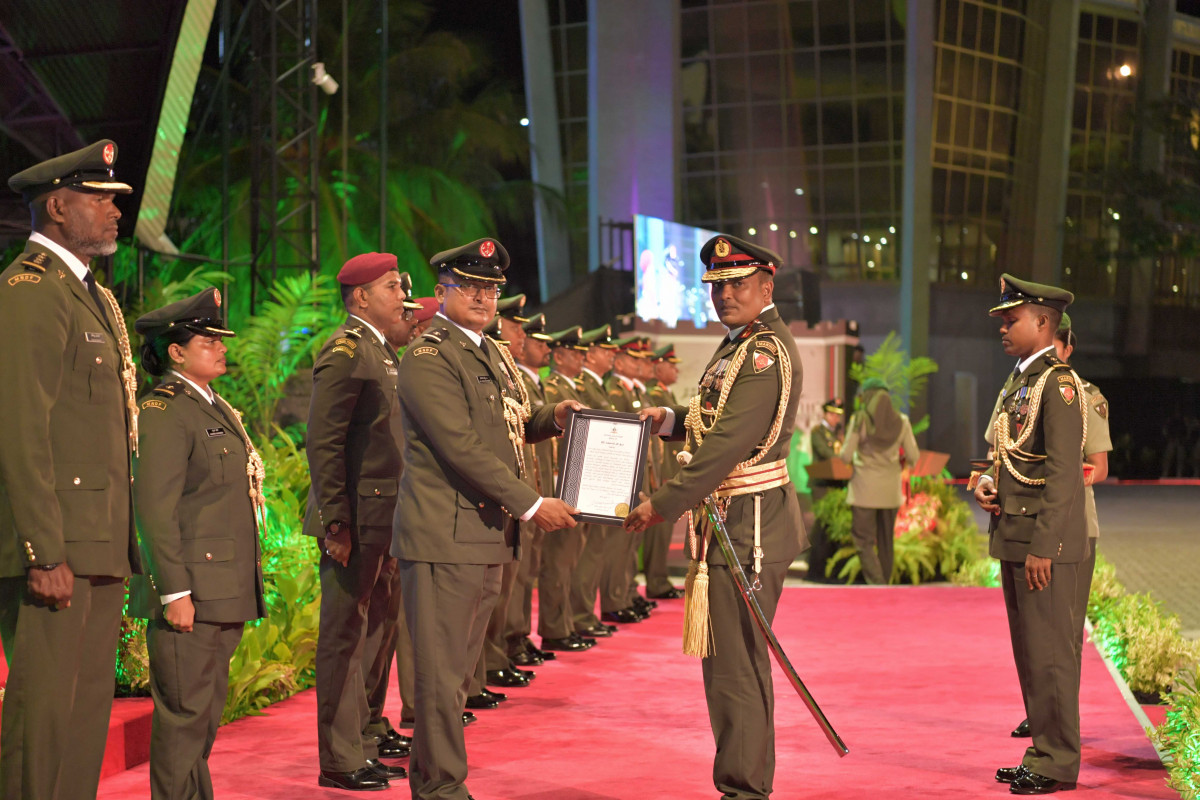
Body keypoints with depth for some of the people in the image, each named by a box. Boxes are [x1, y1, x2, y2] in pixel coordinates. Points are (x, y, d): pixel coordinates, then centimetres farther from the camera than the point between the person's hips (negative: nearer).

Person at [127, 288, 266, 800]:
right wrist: (175, 593, -20)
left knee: (207, 712, 15)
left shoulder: (217, 409, 18)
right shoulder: (164, 413, -11)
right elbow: (154, 510, -16)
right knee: (184, 714, -4)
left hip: (224, 594, 9)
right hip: (190, 594, -9)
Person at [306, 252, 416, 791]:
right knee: (345, 636, -2)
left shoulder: (382, 352, 18)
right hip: (357, 519, -10)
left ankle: (359, 742, 26)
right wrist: (336, 522, -21)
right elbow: (323, 443, -18)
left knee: (368, 631, 16)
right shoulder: (345, 351, -12)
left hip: (382, 519, 10)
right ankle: (340, 760, 5)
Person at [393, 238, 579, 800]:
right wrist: (532, 505, -17)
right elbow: (463, 448, -18)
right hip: (445, 537, -9)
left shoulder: (494, 357, 18)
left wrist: (552, 418, 8)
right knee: (442, 673, -2)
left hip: (488, 536, 9)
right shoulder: (427, 359, -11)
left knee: (458, 669, 14)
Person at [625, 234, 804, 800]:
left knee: (735, 664, -7)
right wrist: (670, 418, 5)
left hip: (751, 527, -10)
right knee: (733, 661, 15)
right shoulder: (739, 344, 17)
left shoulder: (768, 352, -16)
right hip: (733, 525, 10)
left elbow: (729, 444, -22)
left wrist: (664, 505, -20)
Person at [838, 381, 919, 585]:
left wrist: (843, 453, 13)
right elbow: (913, 456, 0)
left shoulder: (860, 419, -11)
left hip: (865, 489, -4)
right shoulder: (901, 421, -1)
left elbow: (846, 456, -10)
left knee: (864, 541, -1)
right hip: (890, 490, 4)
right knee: (886, 541, 15)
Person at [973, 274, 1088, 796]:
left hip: (1046, 541, -10)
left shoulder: (1059, 383, -13)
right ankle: (1045, 749, 23)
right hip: (1014, 538, 10)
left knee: (1050, 653, -4)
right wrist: (987, 483, 5)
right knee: (1029, 651, 14)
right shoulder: (1019, 381, 16)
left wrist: (1043, 547, -21)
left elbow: (1063, 473, -19)